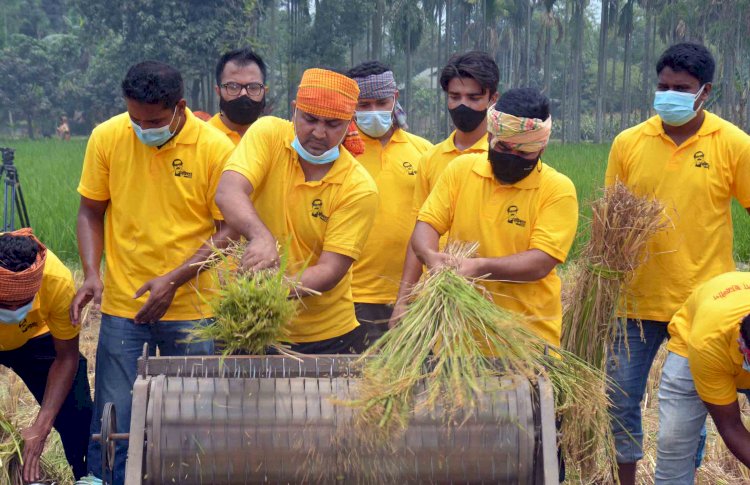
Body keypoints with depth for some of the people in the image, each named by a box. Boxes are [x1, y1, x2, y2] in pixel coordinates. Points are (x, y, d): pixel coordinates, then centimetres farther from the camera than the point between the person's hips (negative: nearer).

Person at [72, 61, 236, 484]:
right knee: (113, 419, 0)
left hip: (191, 307, -1)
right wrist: (91, 274, -8)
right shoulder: (107, 138, -3)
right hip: (122, 304, 1)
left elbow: (227, 229, -6)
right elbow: (91, 213, 7)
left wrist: (174, 279, -16)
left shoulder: (215, 148, -9)